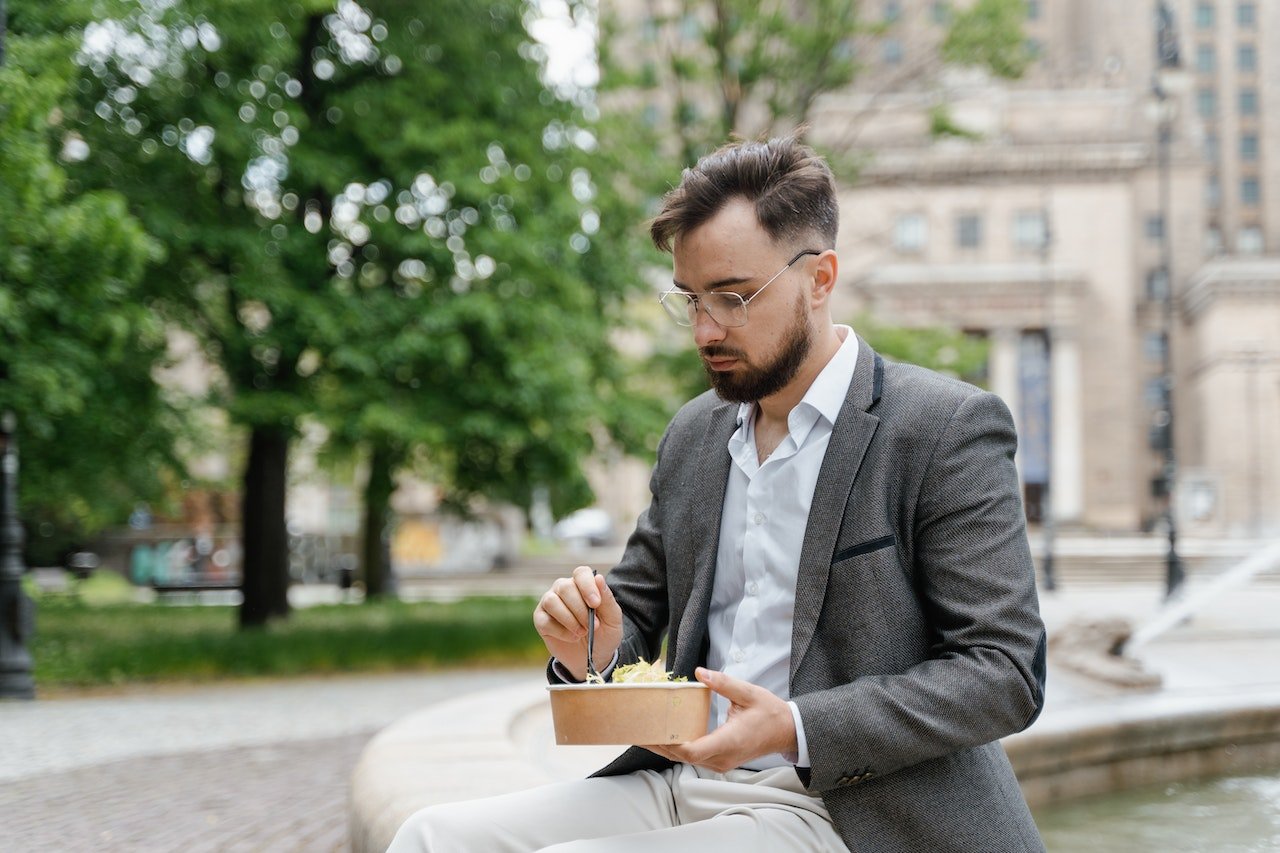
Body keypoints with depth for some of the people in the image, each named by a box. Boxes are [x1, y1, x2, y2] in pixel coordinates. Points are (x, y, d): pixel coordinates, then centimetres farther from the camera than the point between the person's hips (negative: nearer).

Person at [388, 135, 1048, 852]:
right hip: (681, 787, 7)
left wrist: (796, 731, -22)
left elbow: (1004, 672, -12)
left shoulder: (950, 429, -7)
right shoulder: (693, 435, 14)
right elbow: (640, 612, 23)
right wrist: (594, 648, -3)